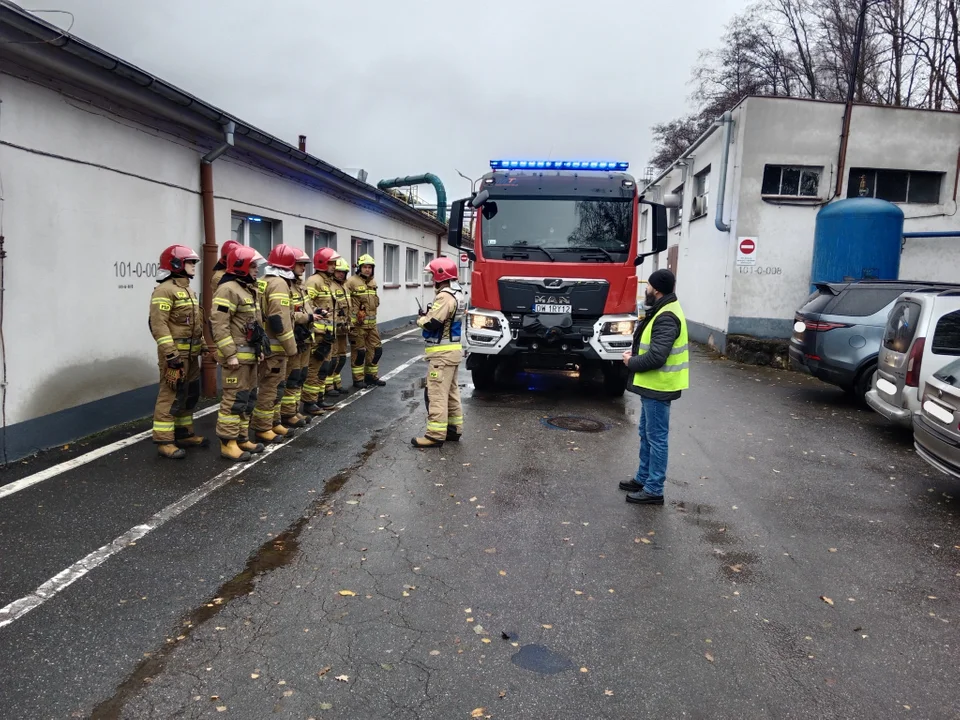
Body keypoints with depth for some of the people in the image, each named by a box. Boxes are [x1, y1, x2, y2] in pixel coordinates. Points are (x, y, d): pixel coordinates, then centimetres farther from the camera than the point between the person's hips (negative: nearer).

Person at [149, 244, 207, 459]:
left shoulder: (187, 289, 18)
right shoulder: (165, 290, -13)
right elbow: (158, 324, -21)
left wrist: (203, 345, 20)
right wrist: (171, 354, -24)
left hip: (191, 353, 10)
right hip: (175, 353, -10)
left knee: (190, 394, 16)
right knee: (171, 396, -7)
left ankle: (184, 433, 27)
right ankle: (164, 441, -1)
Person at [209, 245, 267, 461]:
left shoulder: (248, 289, 17)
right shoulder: (228, 289, -15)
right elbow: (219, 325, -22)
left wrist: (259, 348, 21)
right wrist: (230, 354, -24)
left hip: (250, 354, 10)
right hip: (236, 356, -10)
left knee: (248, 398, 15)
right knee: (235, 399, -7)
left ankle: (242, 438, 24)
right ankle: (228, 443, 0)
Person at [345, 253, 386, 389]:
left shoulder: (373, 282, 13)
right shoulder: (352, 282, -11)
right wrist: (350, 321, -17)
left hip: (371, 324, 7)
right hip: (357, 324, -7)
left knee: (376, 349, 11)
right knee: (359, 351, 0)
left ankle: (371, 376, 25)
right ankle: (358, 379, 11)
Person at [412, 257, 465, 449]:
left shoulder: (445, 296, -20)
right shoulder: (457, 294, 13)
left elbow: (431, 323, -25)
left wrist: (422, 318, -4)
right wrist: (429, 315, 3)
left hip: (442, 353, -11)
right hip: (453, 349, 11)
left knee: (436, 393, -8)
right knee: (451, 391, 16)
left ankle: (435, 435, -7)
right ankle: (454, 429, 23)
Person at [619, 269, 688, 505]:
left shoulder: (666, 318, -22)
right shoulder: (664, 311, 12)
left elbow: (656, 357, -28)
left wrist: (631, 362, -13)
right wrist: (634, 354, 2)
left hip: (658, 387, -11)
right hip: (653, 385, 11)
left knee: (656, 438, -2)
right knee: (646, 434, 19)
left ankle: (654, 490, 7)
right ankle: (643, 478, 31)